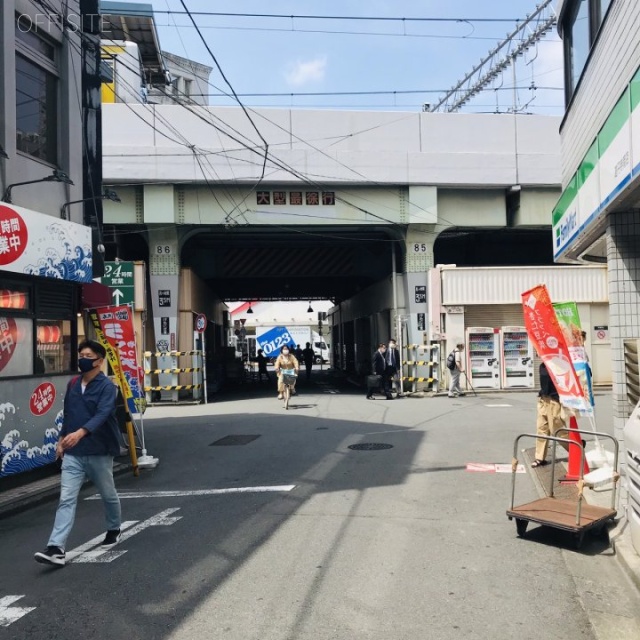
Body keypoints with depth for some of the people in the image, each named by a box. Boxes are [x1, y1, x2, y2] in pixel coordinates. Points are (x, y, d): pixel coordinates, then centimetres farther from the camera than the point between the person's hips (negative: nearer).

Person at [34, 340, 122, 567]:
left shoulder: (107, 386, -13)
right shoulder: (73, 384, 7)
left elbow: (102, 415, -27)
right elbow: (67, 414, 18)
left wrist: (80, 433, -41)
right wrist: (61, 440, 17)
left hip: (100, 452, -4)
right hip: (73, 453, 4)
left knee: (108, 494, 15)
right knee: (66, 499, -4)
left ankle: (114, 529, 39)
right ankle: (56, 548, -6)